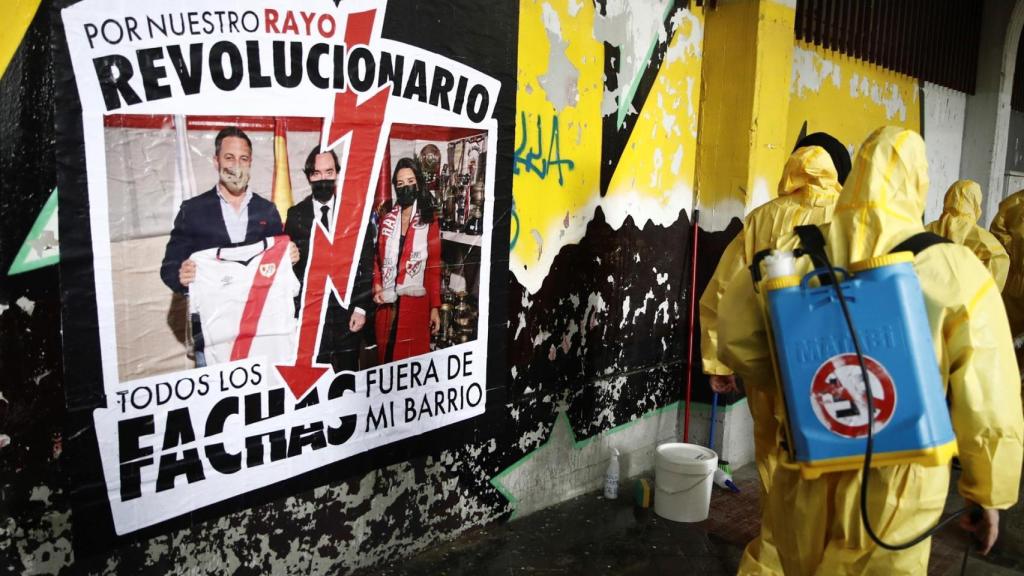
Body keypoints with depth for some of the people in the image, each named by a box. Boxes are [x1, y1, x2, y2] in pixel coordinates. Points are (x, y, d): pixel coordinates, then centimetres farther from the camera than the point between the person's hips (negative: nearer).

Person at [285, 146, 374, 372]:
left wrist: (361, 308, -2)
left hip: (347, 313, 0)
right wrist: (293, 313, 2)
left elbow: (367, 266, 3)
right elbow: (287, 265, 6)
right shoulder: (295, 215, 4)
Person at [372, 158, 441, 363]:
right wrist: (376, 287, -3)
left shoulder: (429, 222, 0)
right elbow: (378, 258, 14)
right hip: (387, 301, 3)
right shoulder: (387, 219, 10)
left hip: (415, 302, -3)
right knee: (386, 355, 9)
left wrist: (435, 307, -5)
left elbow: (434, 267, -2)